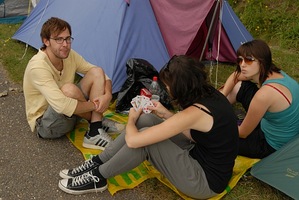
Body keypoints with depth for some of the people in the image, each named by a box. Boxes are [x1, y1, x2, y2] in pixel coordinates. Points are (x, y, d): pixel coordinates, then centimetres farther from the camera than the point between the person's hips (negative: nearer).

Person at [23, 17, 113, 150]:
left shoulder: (70, 55, -6)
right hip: (45, 125, -7)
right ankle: (97, 122, -7)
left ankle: (94, 133, -18)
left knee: (97, 72, -11)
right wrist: (95, 105, -24)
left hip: (68, 115, 7)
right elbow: (62, 106, -39)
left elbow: (102, 76, -1)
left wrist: (108, 95, -23)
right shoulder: (38, 66, -29)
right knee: (69, 89, -37)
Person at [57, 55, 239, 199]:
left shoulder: (195, 112, -31)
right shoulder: (210, 94, -5)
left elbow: (132, 140, -28)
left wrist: (131, 119, -6)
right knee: (147, 119, -1)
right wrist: (166, 114, 2)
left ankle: (98, 178, 1)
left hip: (206, 181, -8)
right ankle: (97, 163, 9)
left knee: (143, 138, -22)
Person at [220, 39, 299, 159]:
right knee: (239, 86, 4)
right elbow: (235, 76, 12)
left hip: (272, 146, -8)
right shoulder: (272, 72, -9)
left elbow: (242, 133, -21)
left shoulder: (266, 93, -35)